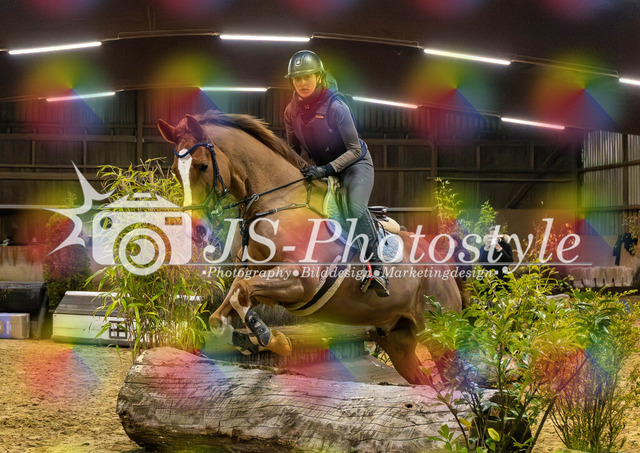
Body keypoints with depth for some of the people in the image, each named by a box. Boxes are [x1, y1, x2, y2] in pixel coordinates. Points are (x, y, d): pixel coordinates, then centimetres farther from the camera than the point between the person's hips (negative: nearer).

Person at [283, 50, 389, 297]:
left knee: (356, 208, -30)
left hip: (355, 164, -7)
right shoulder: (291, 111, -6)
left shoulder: (335, 106, -24)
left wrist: (326, 169, -32)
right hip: (322, 168, 7)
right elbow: (294, 150, 9)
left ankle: (375, 268, -34)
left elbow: (354, 150, -22)